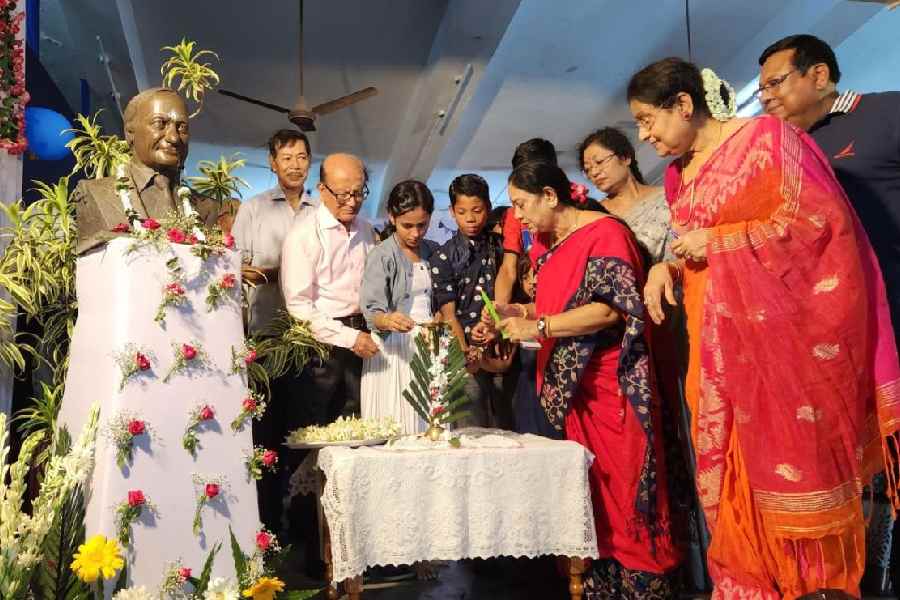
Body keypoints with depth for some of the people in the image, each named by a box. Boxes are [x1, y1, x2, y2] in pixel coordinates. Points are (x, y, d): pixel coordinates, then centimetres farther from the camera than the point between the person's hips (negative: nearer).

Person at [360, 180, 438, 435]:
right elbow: (372, 312, -13)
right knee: (394, 429, -7)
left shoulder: (433, 252, 11)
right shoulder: (381, 256, -5)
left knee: (429, 424, 1)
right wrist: (387, 320, -34)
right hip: (394, 349, -4)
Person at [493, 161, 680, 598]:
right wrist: (518, 312, 5)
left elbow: (613, 307, -18)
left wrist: (538, 327, -19)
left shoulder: (603, 232, -9)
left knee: (623, 487, -2)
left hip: (612, 384, -8)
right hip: (573, 386, 8)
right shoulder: (552, 245, 16)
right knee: (589, 490, 11)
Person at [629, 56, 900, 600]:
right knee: (733, 471, 6)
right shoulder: (679, 174, 15)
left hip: (784, 332, -6)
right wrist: (666, 266, 1)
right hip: (721, 345, 6)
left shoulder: (766, 137, -6)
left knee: (796, 463, -1)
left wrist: (716, 241, -13)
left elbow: (821, 218, -13)